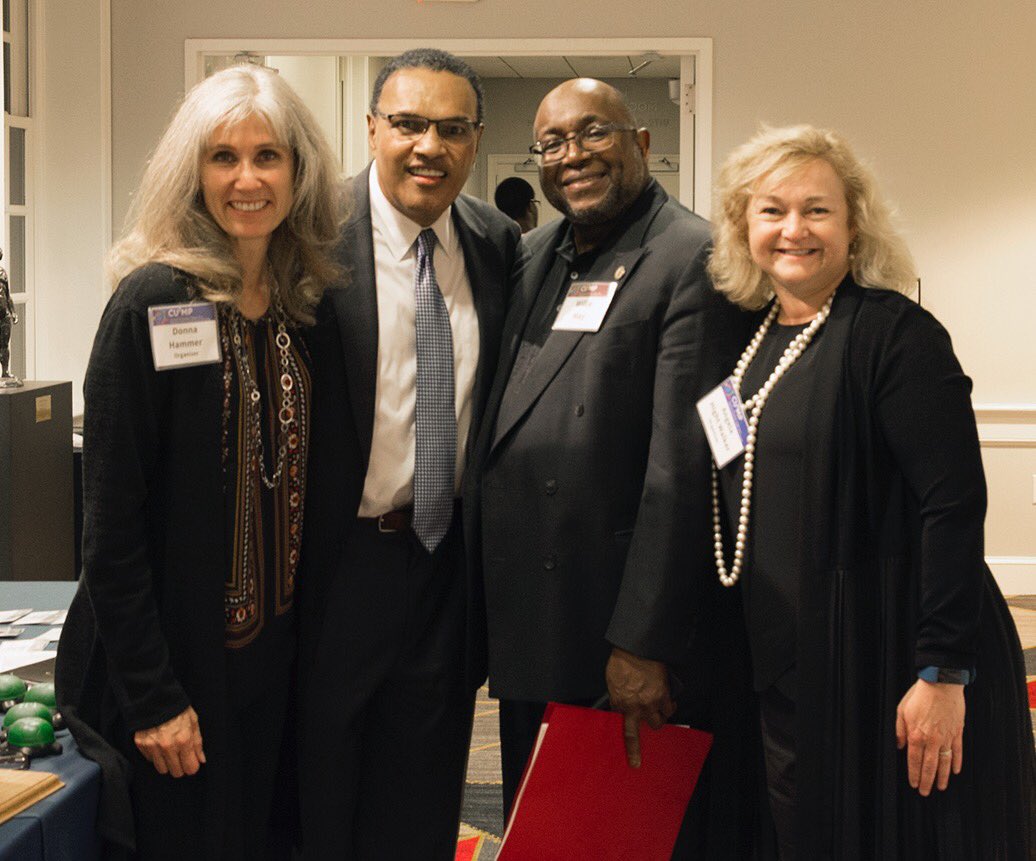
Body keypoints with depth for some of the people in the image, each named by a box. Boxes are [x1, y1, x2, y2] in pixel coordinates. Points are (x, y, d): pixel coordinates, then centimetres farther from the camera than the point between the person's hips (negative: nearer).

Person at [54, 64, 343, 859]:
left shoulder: (304, 306, 4)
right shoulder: (154, 303, -14)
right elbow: (111, 519, -15)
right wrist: (151, 698, -16)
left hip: (276, 655, 6)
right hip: (174, 666, -6)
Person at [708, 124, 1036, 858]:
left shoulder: (895, 333, -12)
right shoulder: (752, 338, 8)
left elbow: (954, 505, -18)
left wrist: (943, 673, -21)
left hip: (888, 655, -6)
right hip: (785, 664, 7)